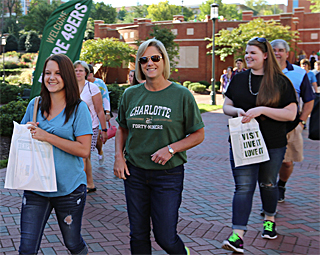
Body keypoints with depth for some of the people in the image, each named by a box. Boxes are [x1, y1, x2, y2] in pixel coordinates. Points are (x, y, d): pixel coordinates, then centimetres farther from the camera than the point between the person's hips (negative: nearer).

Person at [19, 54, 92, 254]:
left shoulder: (79, 108, -7)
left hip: (69, 188, -3)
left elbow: (84, 150, -15)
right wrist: (28, 132, -6)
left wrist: (47, 136, -20)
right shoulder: (35, 105, 6)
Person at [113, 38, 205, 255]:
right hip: (135, 172, 4)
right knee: (138, 235, 11)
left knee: (165, 237, 0)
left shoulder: (182, 95, -6)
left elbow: (198, 135, -3)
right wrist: (119, 156, 1)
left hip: (168, 175, -3)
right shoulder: (131, 94, 4)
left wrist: (171, 149, -17)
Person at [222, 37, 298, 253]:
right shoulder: (238, 79, 6)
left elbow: (291, 114, -10)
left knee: (268, 184, 15)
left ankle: (269, 220, 41)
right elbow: (226, 107, 11)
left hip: (273, 145, -1)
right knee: (244, 187, -5)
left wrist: (262, 109, -21)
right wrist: (237, 111, -13)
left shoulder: (281, 82, -4)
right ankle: (237, 236, -9)